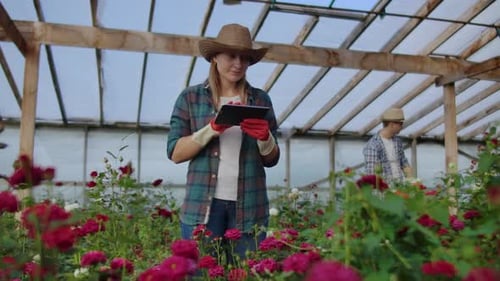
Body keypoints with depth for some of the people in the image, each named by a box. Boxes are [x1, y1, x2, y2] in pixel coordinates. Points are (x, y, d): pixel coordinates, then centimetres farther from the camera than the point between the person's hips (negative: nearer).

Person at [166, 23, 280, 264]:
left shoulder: (260, 99, 9)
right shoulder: (191, 98, 5)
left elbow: (272, 160, 11)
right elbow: (175, 153, -2)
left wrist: (265, 137, -10)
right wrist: (213, 128, -14)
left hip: (249, 208, 2)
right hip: (202, 206, -1)